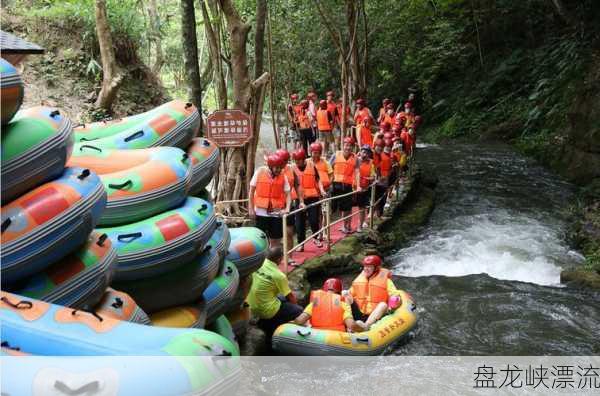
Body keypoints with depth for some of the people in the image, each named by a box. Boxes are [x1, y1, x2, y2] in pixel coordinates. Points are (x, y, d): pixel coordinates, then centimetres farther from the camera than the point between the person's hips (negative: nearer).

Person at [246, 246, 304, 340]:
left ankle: (265, 322, 19)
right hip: (266, 311, -7)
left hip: (252, 307, 7)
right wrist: (296, 304, 11)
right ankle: (269, 325, 8)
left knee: (282, 298, 27)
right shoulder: (279, 276, -20)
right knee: (299, 311, 7)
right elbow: (290, 297, -7)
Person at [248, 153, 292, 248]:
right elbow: (251, 191, 1)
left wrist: (287, 208, -14)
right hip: (261, 212, -1)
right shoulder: (259, 172, -3)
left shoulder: (283, 177, 1)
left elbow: (288, 193, 2)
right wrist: (251, 208, -3)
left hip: (277, 213, 1)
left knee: (276, 240, 8)